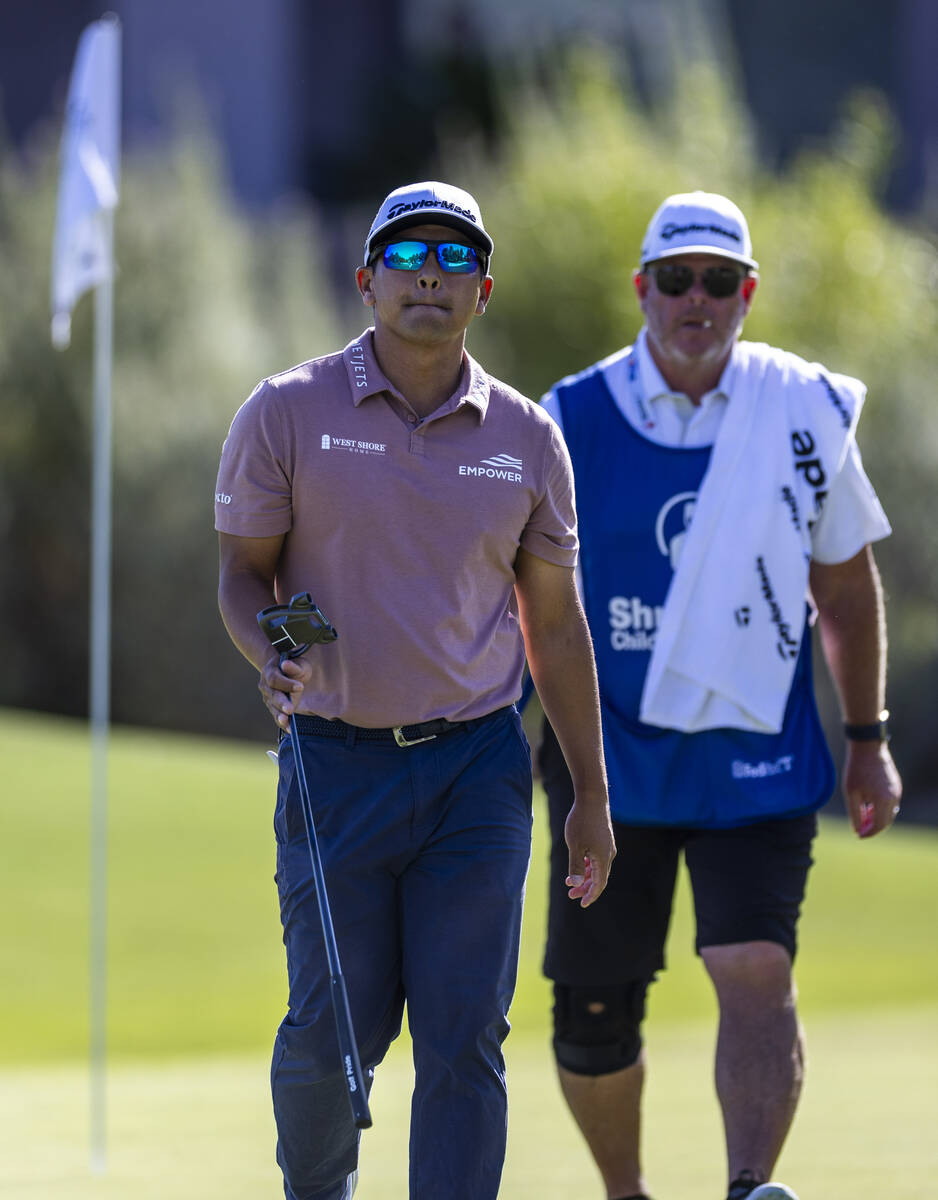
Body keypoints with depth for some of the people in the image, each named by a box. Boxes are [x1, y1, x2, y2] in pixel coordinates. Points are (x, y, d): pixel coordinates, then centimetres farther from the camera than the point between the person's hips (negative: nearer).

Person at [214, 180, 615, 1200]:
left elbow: (554, 620, 12)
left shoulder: (526, 437, 7)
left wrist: (591, 796, 11)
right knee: (334, 1029, 0)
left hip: (478, 770, 2)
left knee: (463, 1038, -4)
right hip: (334, 764, -1)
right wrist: (270, 655, -19)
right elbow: (242, 571, 4)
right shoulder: (286, 414, 0)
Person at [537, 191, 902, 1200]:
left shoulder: (805, 413, 1)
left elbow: (845, 585, 12)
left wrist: (867, 741, 12)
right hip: (609, 754, 0)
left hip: (758, 758, 0)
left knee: (754, 974, -20)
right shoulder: (571, 423, -2)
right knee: (592, 1012, 5)